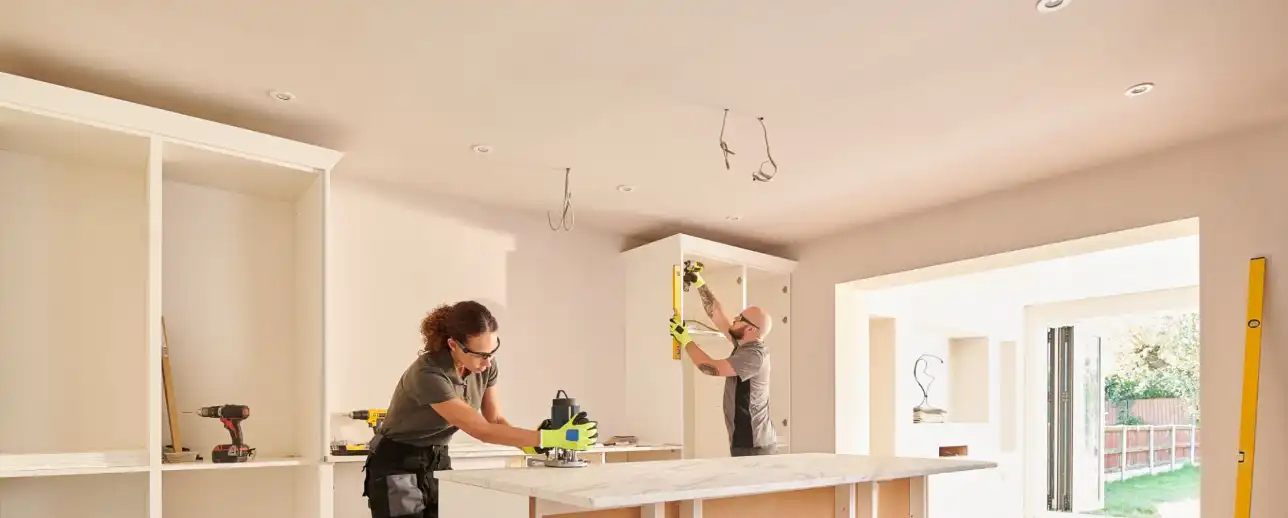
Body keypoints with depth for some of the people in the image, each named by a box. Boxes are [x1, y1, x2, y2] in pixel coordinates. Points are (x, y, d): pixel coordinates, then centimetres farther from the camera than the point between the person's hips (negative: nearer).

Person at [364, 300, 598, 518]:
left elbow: (495, 419, -4)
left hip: (437, 462, 6)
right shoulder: (428, 374, -33)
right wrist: (549, 438, -40)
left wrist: (531, 443, -24)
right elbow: (480, 430, -35)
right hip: (398, 467, -6)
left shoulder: (485, 365, -11)